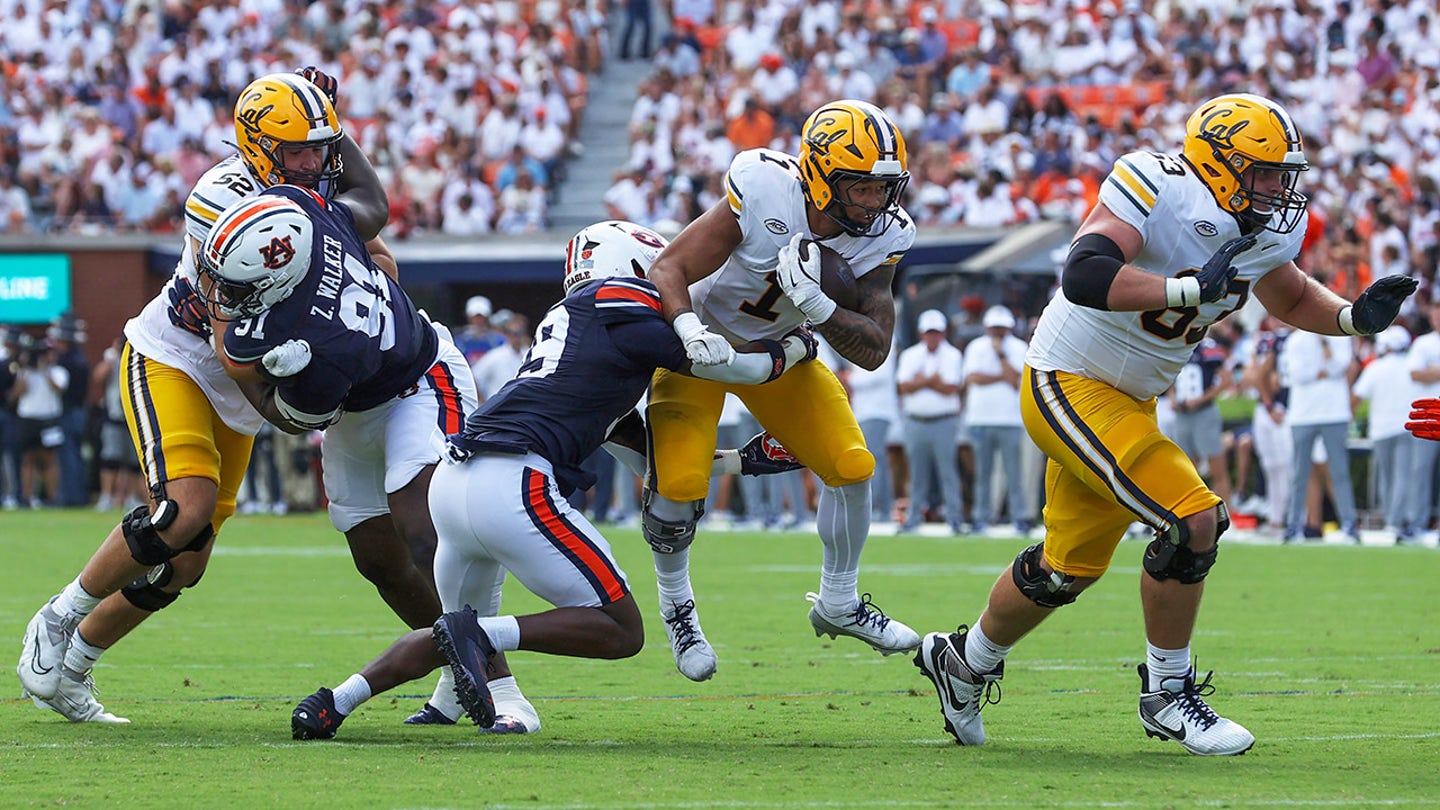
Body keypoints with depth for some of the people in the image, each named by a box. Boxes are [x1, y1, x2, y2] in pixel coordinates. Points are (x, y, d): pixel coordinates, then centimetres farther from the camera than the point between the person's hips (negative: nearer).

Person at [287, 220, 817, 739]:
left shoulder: (567, 318, 28)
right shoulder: (622, 315, 2)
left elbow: (643, 448, 33)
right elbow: (742, 366, 8)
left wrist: (744, 460, 37)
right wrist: (794, 347, 28)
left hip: (452, 482, 9)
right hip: (511, 487, -9)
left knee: (460, 636, 27)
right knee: (622, 632, 0)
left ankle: (332, 703, 8)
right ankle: (478, 637, -18)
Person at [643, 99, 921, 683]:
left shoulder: (881, 235, -19)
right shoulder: (764, 192, -34)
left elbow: (873, 350, -21)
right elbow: (669, 269, -30)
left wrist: (816, 306, -39)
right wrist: (692, 331, -49)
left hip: (779, 349, 5)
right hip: (702, 341, -4)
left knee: (851, 465, -4)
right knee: (679, 482, -18)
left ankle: (839, 603, 21)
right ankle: (676, 605, 11)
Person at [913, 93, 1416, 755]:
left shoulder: (1266, 230, -1)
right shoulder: (1156, 193, -26)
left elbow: (1291, 298, 20)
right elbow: (1083, 278, -39)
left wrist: (1354, 317, 0)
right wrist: (1191, 288, -42)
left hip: (1129, 401, 9)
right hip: (1069, 387, -9)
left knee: (1070, 566, 21)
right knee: (1191, 521, -19)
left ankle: (965, 660, 45)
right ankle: (1166, 695, -2)